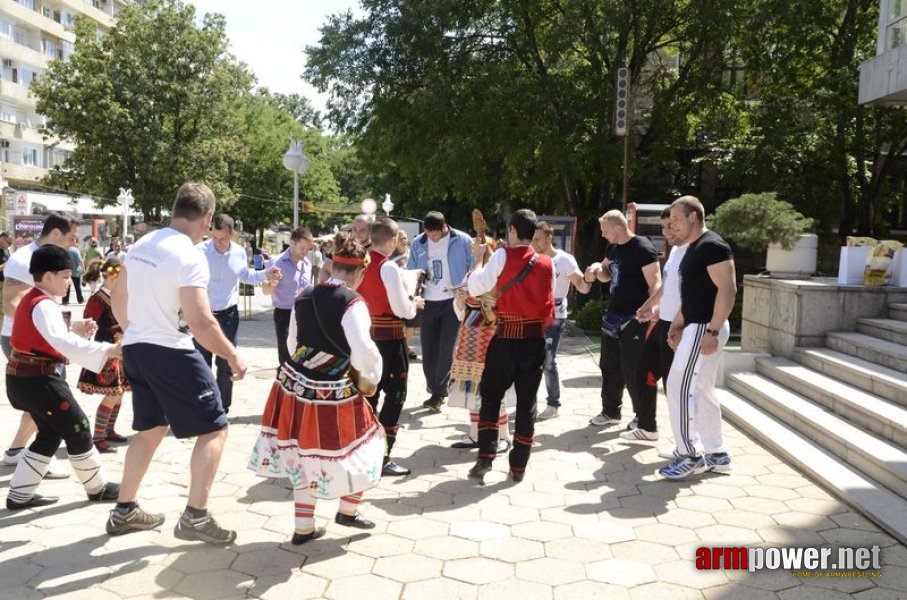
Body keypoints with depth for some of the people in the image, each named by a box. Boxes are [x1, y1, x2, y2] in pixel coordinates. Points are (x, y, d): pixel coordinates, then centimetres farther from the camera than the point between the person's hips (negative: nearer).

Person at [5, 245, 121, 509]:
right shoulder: (44, 305, -20)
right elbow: (63, 342, -34)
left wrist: (76, 329, 5)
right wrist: (107, 350, -39)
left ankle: (20, 495, 21)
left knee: (51, 434, 18)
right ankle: (98, 487, 15)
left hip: (24, 378, 10)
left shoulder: (31, 299, 13)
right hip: (38, 379, -10)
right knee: (77, 428, 1)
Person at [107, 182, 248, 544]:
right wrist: (233, 357, -12)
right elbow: (200, 322, -24)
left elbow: (118, 300, 17)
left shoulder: (141, 246, 6)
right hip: (170, 352, -9)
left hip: (135, 348, 9)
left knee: (151, 429, 22)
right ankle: (195, 517, 0)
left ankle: (124, 511, 30)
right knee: (213, 428, 1)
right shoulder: (189, 257, -19)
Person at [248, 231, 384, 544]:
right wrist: (369, 379, -3)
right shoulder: (352, 303, -15)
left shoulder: (304, 297, 6)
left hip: (295, 383, 7)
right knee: (364, 442, 16)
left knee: (305, 453, 18)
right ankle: (348, 510, 31)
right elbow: (364, 352, -21)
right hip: (332, 392, -7)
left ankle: (303, 527, 25)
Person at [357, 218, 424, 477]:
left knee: (370, 390, 19)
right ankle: (382, 458, 2)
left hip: (367, 331, 7)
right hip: (389, 335, -7)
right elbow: (402, 310, -18)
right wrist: (414, 302, 3)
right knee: (395, 394, 1)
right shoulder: (389, 267, -17)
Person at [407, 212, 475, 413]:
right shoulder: (417, 243, 5)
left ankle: (438, 393, 4)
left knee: (446, 349, -5)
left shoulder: (463, 241, -5)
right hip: (429, 303, 4)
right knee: (428, 350, 6)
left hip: (454, 301, -4)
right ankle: (436, 392, 21)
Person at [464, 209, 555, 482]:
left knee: (490, 395, 13)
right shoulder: (546, 263, 1)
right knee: (527, 402, 9)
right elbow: (549, 301, 8)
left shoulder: (503, 256, -8)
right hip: (534, 340, 2)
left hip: (505, 338, -2)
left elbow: (476, 288, -4)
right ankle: (518, 466, 14)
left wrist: (478, 259, 8)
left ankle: (485, 457, 6)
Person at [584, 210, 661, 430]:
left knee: (633, 371, -4)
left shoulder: (643, 248, -16)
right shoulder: (613, 248, 10)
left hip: (634, 320, -9)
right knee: (610, 367, 15)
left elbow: (655, 284, -21)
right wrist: (597, 269, 1)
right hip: (612, 316, 9)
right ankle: (611, 411, 29)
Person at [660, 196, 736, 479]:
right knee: (702, 391, 14)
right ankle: (716, 454, 22)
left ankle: (690, 455, 2)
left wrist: (712, 331, -26)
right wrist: (677, 324, 21)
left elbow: (727, 289, -22)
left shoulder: (712, 246, -16)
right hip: (696, 326, 10)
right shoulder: (693, 248, 16)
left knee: (678, 387, -8)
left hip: (706, 328, -10)